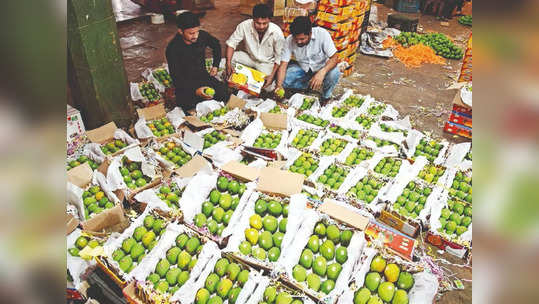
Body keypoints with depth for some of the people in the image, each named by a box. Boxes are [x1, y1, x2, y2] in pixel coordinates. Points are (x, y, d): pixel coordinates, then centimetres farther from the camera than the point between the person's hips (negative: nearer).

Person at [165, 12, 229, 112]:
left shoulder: (202, 35, -8)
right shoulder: (173, 48, -21)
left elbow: (216, 45, 16)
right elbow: (176, 77, -22)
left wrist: (215, 66, 10)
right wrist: (195, 90, -36)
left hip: (203, 76, 4)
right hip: (185, 82, -4)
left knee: (224, 94, -19)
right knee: (188, 105, -31)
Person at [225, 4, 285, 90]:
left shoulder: (277, 32, -26)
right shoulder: (245, 26, -23)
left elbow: (279, 57, -16)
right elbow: (231, 42, -13)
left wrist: (272, 76, -25)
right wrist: (228, 64, -27)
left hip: (267, 62, -2)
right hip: (250, 57, 2)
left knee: (267, 87, -24)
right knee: (230, 57, -22)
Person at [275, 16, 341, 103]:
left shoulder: (322, 34, -27)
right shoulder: (289, 41, -20)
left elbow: (334, 58, -27)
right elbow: (283, 65, -20)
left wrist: (322, 72, -46)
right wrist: (279, 85, -38)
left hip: (322, 67, -2)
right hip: (303, 69, 2)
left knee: (334, 73, -34)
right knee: (283, 79, -21)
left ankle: (326, 98, -4)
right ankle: (311, 85, 1)